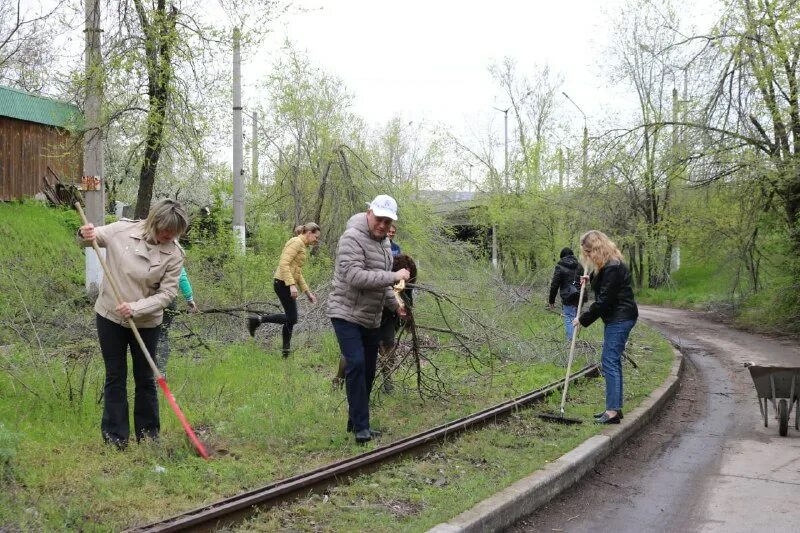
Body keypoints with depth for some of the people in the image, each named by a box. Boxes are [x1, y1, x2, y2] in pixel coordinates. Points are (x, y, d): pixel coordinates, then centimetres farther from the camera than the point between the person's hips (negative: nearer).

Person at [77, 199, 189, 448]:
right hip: (110, 316, 0)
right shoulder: (121, 230, -12)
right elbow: (90, 239, 5)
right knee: (115, 377, 8)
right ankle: (115, 435, 16)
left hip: (147, 322, 0)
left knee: (145, 378, 9)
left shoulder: (174, 253, -14)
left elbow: (167, 292, -14)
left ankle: (148, 434, 21)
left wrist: (136, 308, -25)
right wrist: (84, 235, -19)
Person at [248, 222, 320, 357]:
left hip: (287, 284, 10)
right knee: (291, 318, -7)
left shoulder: (301, 246, 20)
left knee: (290, 318, 10)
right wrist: (292, 284, -28)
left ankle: (286, 351, 15)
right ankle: (257, 320, -4)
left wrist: (308, 292, 21)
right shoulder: (296, 242, -10)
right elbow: (284, 263, -21)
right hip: (284, 283, -10)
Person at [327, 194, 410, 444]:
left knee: (368, 371, 11)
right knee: (356, 365, -20)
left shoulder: (384, 241, 12)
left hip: (371, 319, 9)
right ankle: (361, 427, -15)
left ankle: (355, 422, 25)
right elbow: (355, 277, -29)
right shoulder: (353, 237, -17)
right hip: (347, 314, -9)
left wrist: (395, 304, 19)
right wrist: (393, 277, -27)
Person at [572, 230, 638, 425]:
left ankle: (613, 411, -8)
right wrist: (591, 279, 11)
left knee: (610, 362, -10)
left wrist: (583, 319, -14)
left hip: (620, 319, -11)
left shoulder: (613, 268, -21)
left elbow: (604, 300, -21)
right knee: (613, 361, 13)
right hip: (617, 318, 11)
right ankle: (615, 408, 19)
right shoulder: (608, 265, 11)